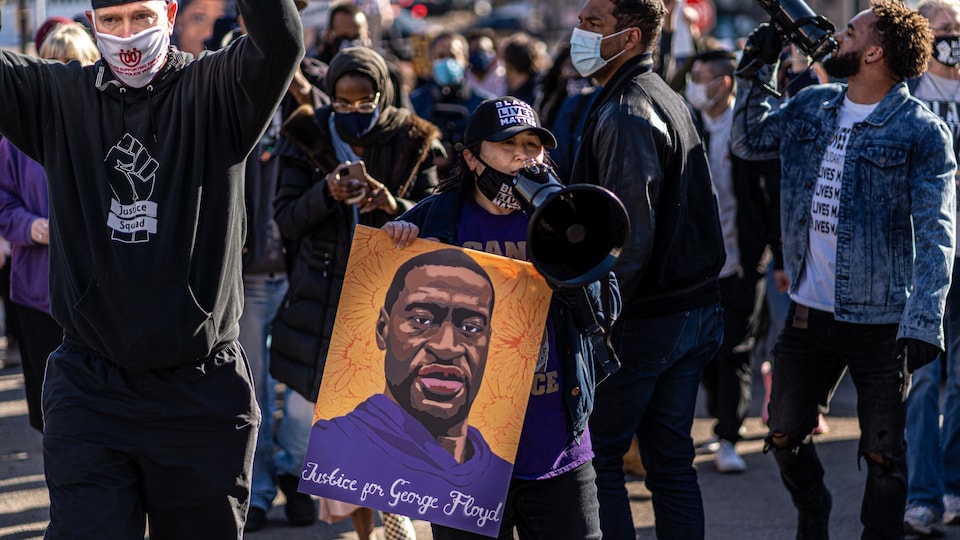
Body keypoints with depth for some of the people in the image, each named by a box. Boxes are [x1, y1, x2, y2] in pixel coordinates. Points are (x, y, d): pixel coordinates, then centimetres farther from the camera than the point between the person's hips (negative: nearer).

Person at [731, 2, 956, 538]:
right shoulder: (812, 106, 7)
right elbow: (751, 141, 19)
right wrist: (759, 70, 7)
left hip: (881, 323, -5)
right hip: (809, 313, 6)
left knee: (883, 454, 5)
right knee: (785, 435, 15)